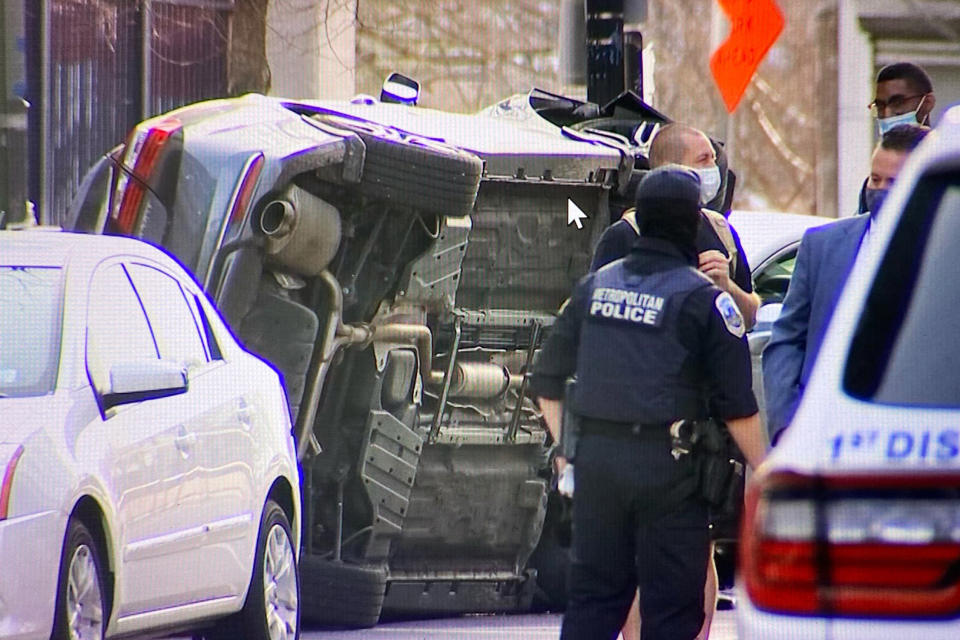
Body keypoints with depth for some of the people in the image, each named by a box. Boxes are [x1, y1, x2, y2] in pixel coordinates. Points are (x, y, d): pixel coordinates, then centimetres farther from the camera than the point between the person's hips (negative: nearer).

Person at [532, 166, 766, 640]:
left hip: (597, 459, 5)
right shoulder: (704, 298, -7)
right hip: (669, 468, -5)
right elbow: (736, 404, -8)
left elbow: (547, 379, 16)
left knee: (592, 600, 11)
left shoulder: (595, 285, 9)